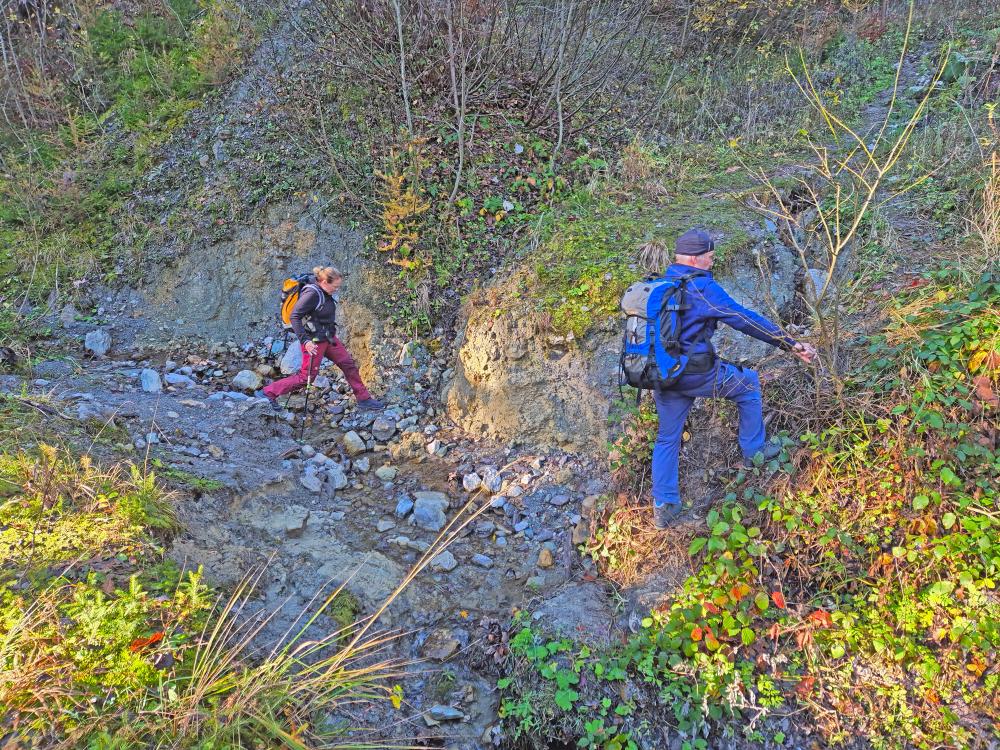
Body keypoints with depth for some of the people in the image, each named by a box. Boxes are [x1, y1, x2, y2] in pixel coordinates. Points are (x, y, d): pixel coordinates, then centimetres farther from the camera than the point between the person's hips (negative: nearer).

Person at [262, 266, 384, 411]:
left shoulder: (325, 293, 2)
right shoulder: (311, 294, -23)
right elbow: (294, 317, -24)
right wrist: (305, 341, -27)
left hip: (329, 338, 9)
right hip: (314, 341, -9)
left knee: (349, 364, 9)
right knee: (307, 377, -1)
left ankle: (364, 399, 18)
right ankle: (271, 391, 13)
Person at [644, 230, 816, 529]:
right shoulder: (702, 287, -15)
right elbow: (746, 319, -15)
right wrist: (790, 344, -11)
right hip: (697, 374, -6)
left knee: (667, 438, 18)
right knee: (748, 383, 20)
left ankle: (663, 506, 22)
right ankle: (753, 450, 32)